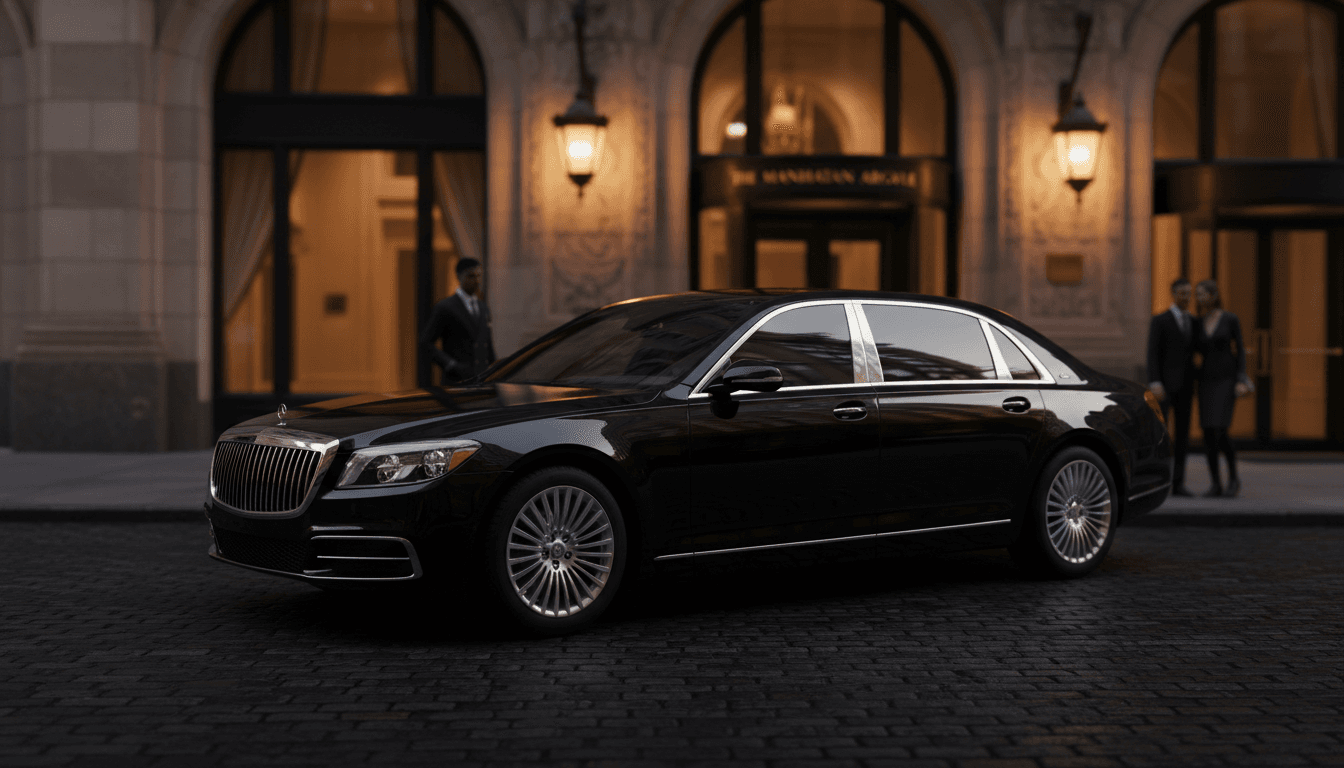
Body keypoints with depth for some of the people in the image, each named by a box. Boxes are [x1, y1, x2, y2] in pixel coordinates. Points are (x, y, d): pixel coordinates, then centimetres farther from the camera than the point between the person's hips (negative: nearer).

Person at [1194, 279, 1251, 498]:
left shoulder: (1231, 319, -5)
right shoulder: (1197, 323, 8)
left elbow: (1240, 350, -2)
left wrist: (1241, 381, -12)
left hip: (1227, 379, -4)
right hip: (1206, 381, 4)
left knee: (1220, 432, -15)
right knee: (1208, 433, -2)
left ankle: (1233, 477, 5)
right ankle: (1216, 485, 6)